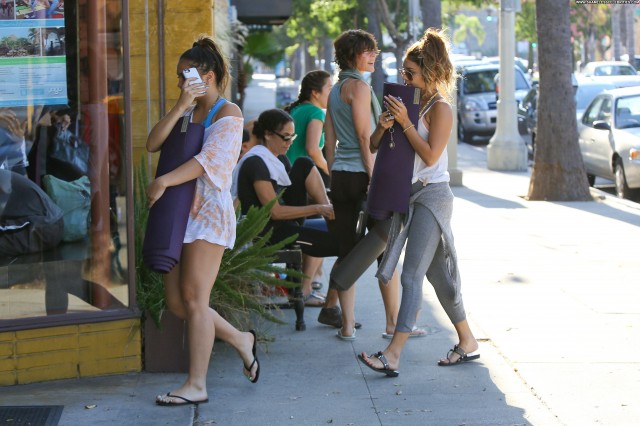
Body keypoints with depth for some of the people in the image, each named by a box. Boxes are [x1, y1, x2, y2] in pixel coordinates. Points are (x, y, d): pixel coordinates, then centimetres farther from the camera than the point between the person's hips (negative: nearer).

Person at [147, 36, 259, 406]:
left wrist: (163, 181, -25)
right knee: (176, 301, 7)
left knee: (194, 298, -9)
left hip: (208, 210, -8)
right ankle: (241, 340, 26)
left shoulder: (228, 113, -5)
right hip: (181, 211, 8)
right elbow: (154, 144, 0)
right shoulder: (187, 114, 16)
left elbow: (208, 160, -19)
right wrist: (180, 107, -9)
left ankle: (197, 385, -4)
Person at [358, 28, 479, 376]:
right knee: (439, 275, 13)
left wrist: (404, 122, -20)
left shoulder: (440, 109, -9)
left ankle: (393, 354, -19)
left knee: (412, 275, -14)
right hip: (406, 194, 8)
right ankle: (467, 342, 24)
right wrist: (382, 128, -10)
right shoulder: (407, 102, 12)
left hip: (431, 195, -8)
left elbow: (430, 154, -19)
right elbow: (374, 146, 11)